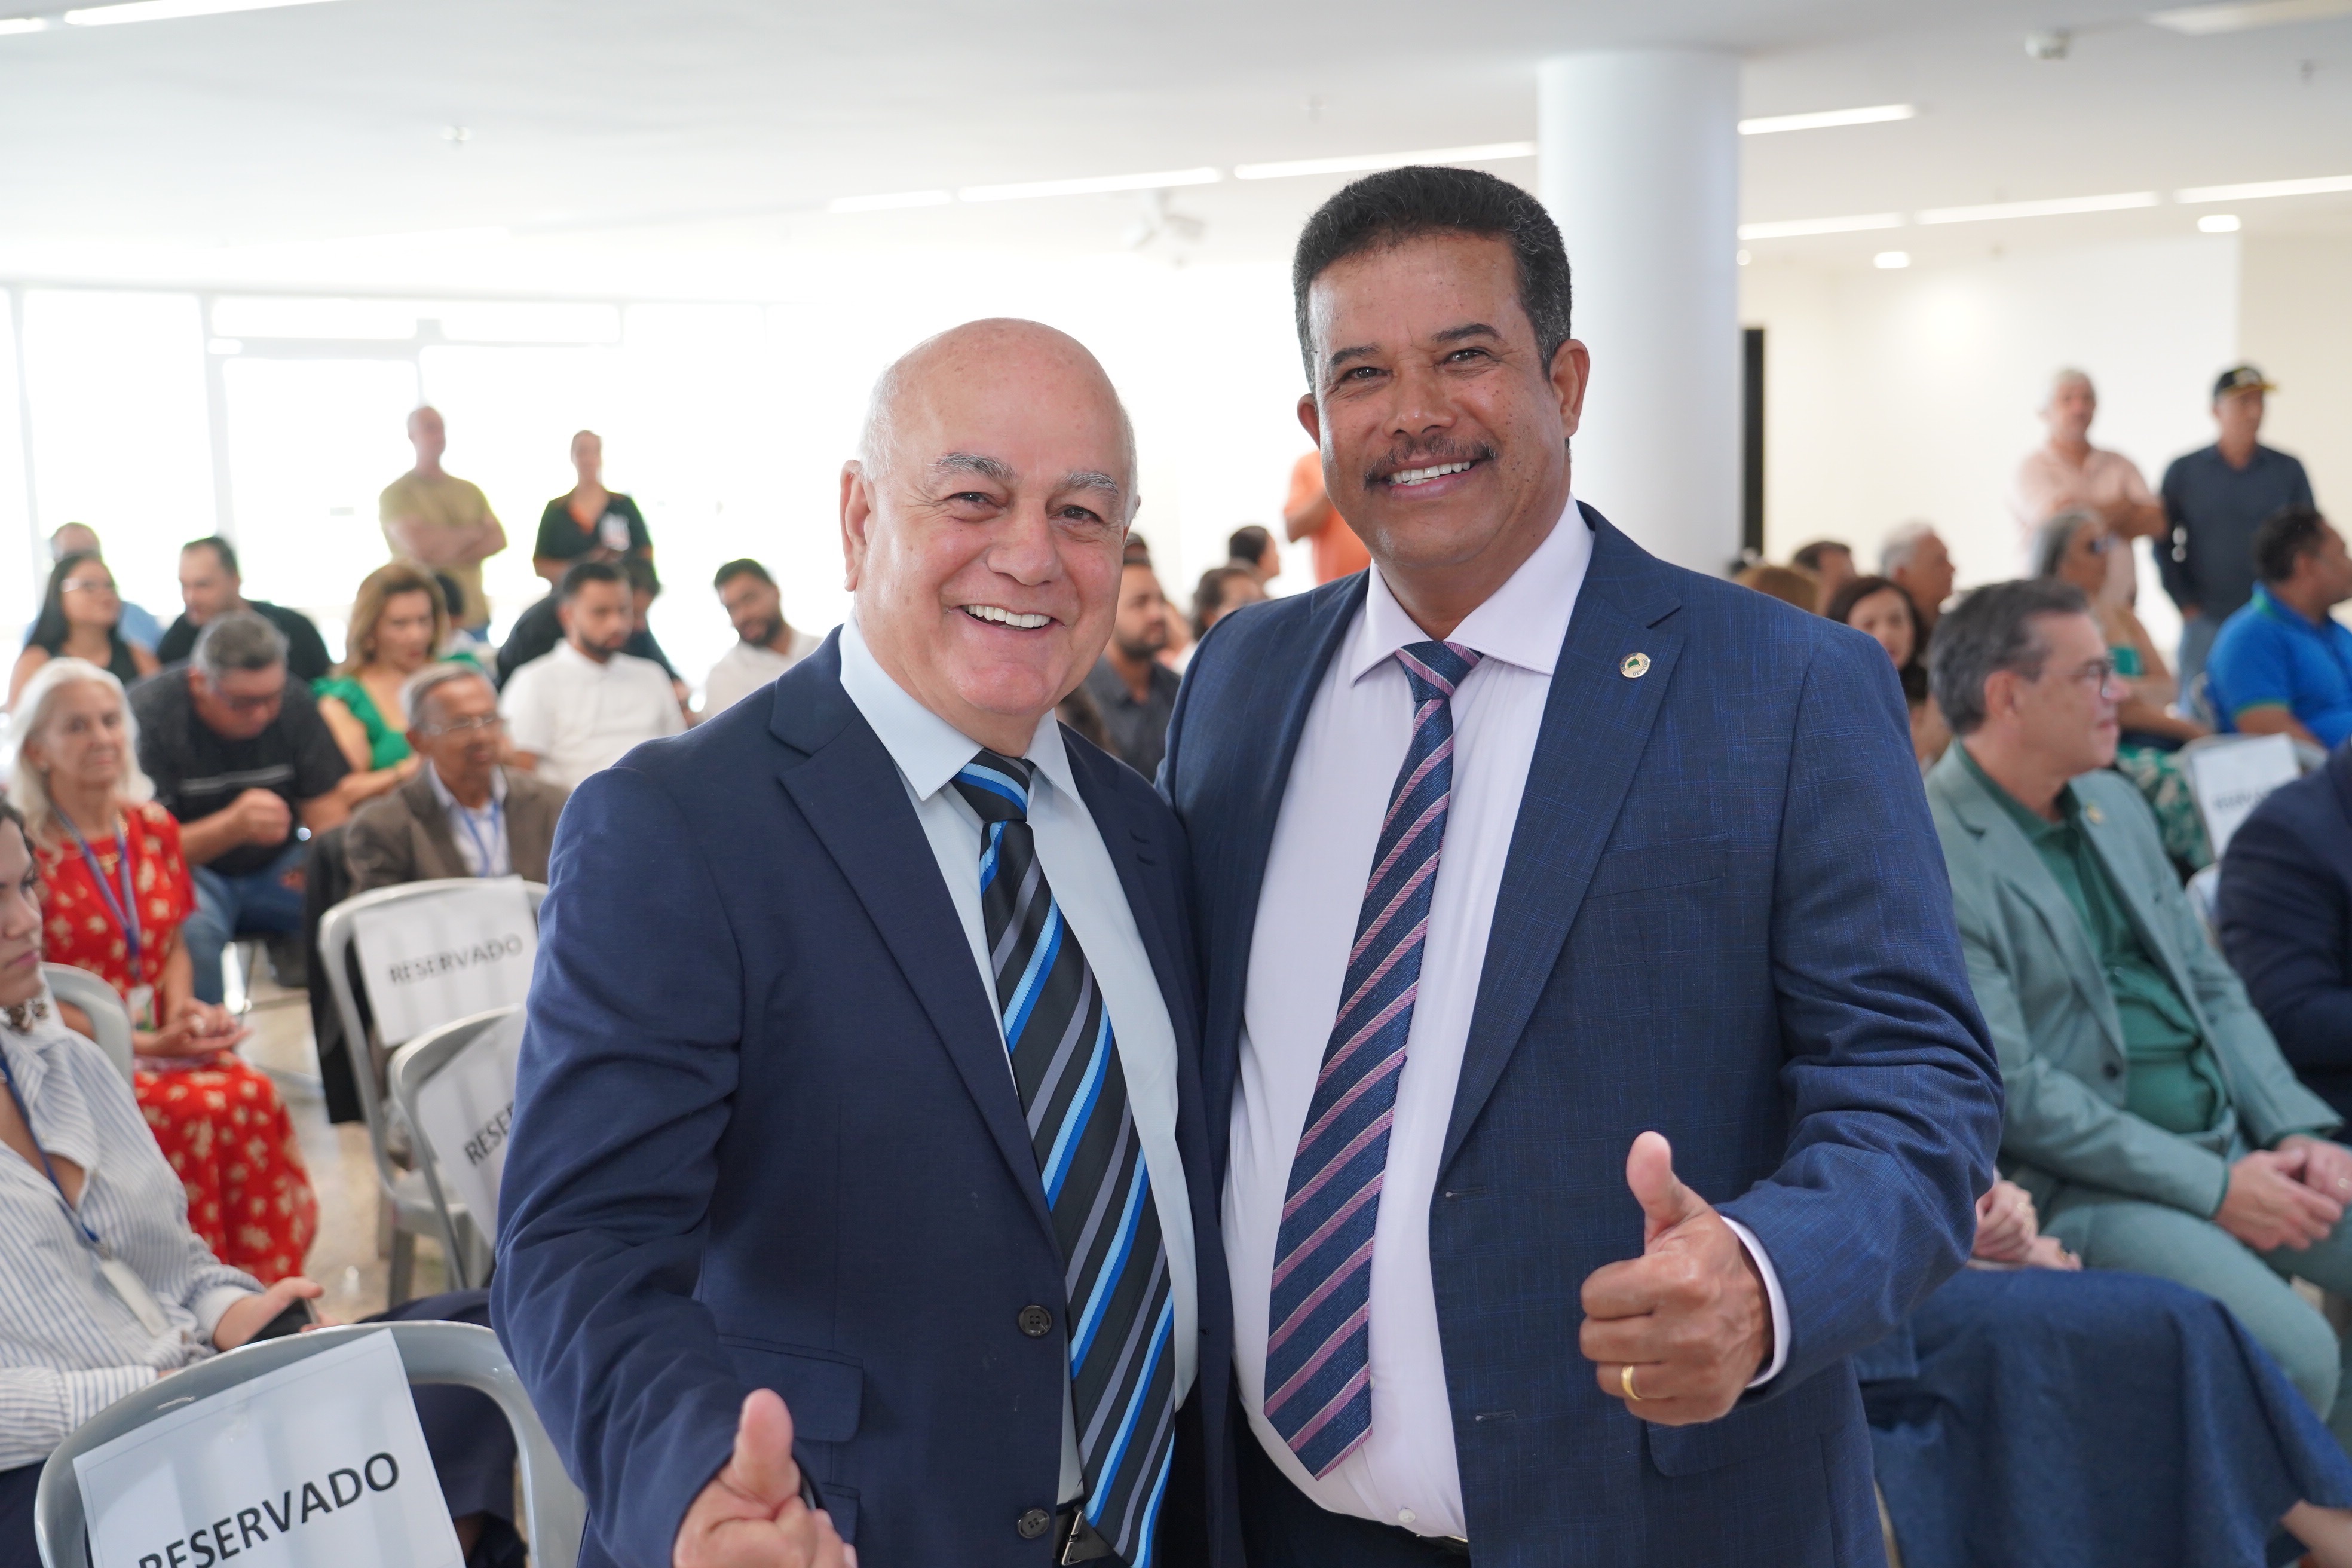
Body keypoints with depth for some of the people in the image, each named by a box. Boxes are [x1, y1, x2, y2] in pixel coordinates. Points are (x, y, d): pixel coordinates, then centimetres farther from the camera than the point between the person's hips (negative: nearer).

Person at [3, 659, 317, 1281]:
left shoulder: (155, 829, 11)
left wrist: (183, 1011, -2)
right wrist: (150, 1044, -14)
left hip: (163, 1041, 5)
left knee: (256, 1095, -26)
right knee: (202, 1109, -31)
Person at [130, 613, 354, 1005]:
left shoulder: (294, 704, -4)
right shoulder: (150, 716, -17)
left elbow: (328, 812, -3)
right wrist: (232, 826, -39)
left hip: (276, 869, 4)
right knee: (191, 927, -38)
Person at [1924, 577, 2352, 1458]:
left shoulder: (2114, 806, 13)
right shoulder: (1934, 862, -15)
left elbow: (2211, 987, 17)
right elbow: (2009, 1089, -18)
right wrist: (2213, 1187, -17)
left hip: (2232, 1144, 8)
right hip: (2084, 1183, -8)